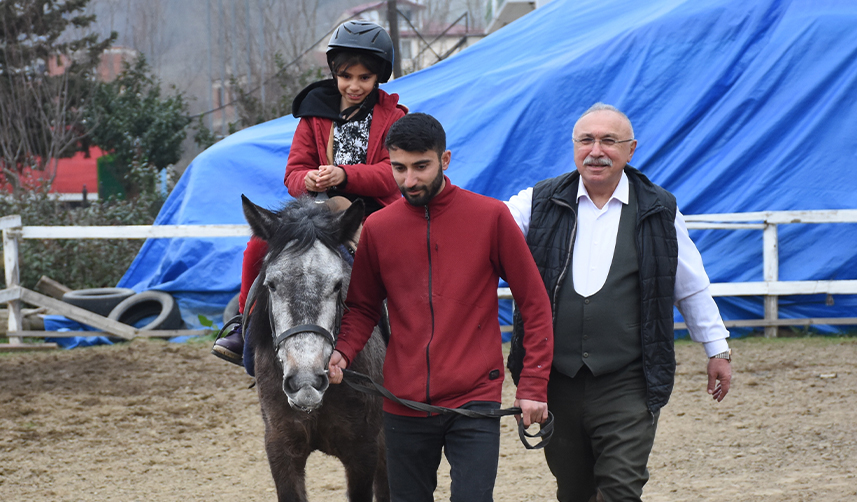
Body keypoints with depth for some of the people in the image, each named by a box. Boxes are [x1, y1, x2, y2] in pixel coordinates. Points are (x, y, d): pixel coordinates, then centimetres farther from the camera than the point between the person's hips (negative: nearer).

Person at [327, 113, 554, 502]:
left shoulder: (490, 217, -4)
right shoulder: (377, 228, 3)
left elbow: (535, 305, 1)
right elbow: (363, 308, 14)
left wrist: (533, 385, -5)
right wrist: (341, 352, -7)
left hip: (474, 403, -3)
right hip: (403, 404, 3)